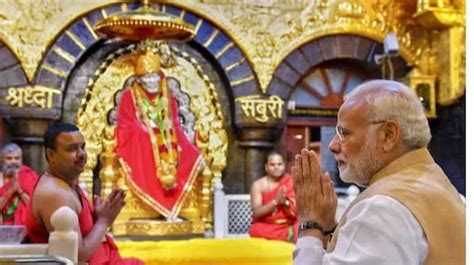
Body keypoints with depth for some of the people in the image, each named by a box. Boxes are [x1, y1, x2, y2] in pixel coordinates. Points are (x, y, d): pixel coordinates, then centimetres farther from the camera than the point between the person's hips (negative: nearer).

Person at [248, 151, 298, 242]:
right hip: (265, 226, 0)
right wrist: (275, 202, -23)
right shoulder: (258, 185, -1)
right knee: (256, 231, -33)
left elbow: (298, 211, -2)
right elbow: (256, 212, -11)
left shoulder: (292, 182, 1)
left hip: (289, 226, 0)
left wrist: (285, 202, -22)